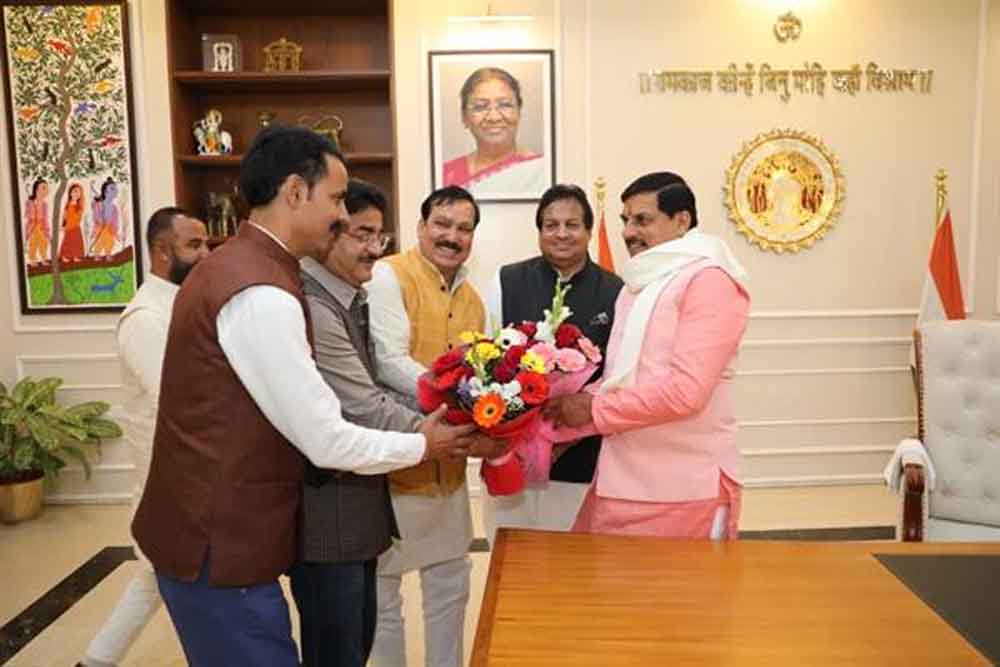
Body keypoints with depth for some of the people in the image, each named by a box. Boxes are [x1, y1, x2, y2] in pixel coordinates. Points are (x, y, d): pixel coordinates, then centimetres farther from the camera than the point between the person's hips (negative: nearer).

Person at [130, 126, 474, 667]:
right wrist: (422, 446, -5)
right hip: (220, 549, -9)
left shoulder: (234, 265, 8)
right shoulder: (261, 295, -24)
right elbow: (328, 443, -21)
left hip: (214, 532, 9)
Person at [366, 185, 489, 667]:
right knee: (382, 592, 9)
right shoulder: (387, 276, -12)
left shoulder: (472, 297, 11)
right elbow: (390, 363, -23)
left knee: (450, 584, 20)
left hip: (448, 467, 7)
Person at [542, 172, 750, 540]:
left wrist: (594, 410, -13)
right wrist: (567, 421, 2)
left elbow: (685, 391, -23)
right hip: (622, 478, 8)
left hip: (685, 485, -8)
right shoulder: (638, 286, 15)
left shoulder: (709, 280, -13)